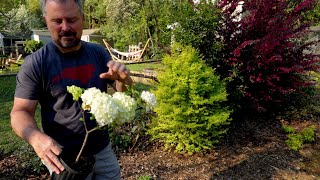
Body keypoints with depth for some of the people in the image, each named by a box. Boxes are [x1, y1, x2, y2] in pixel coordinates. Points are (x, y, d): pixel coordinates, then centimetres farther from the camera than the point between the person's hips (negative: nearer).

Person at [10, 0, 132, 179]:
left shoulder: (99, 53, -3)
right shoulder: (35, 64, -12)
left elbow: (123, 92, 2)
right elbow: (20, 112, -10)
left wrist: (123, 79, -21)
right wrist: (36, 137, -31)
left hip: (103, 150, 4)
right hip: (63, 158, -3)